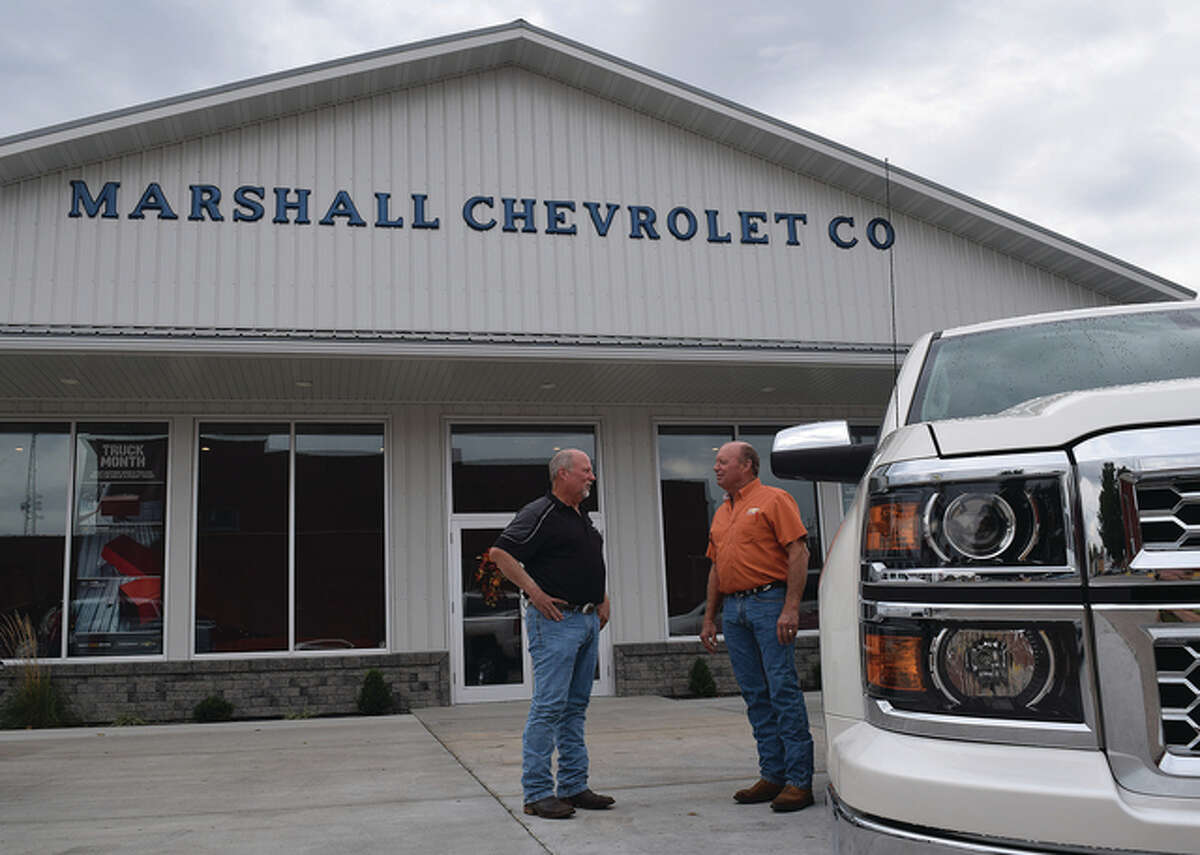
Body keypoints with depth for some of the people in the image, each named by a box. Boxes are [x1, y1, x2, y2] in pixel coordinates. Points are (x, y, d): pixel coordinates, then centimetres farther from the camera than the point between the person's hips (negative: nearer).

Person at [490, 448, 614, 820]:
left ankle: (574, 786, 18)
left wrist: (603, 599, 19)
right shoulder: (539, 514, -10)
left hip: (588, 620, 9)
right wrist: (534, 592, -18)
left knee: (575, 706, 12)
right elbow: (500, 552, -17)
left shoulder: (582, 518, 18)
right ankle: (537, 793, -2)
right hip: (555, 620, -9)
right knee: (549, 706, -8)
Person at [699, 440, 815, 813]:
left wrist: (791, 608, -17)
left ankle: (799, 781, -4)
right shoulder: (721, 513, 20)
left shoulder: (774, 499, -2)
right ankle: (772, 776, 14)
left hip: (769, 603, -7)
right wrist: (709, 618, 18)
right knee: (756, 696, 8)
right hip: (733, 610, 7)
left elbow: (798, 553, -9)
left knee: (783, 690, -7)